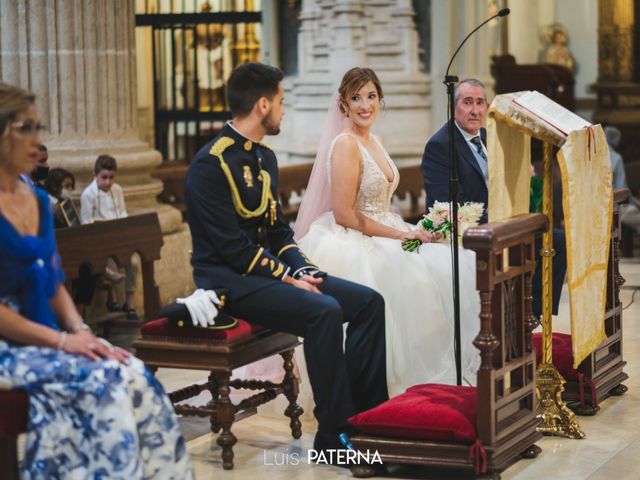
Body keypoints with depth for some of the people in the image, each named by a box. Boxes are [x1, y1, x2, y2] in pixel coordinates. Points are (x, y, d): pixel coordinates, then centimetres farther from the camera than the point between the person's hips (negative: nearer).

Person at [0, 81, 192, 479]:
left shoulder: (38, 200, 14)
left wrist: (81, 332, -2)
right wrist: (61, 340, -19)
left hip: (45, 338, 7)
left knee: (134, 375, -18)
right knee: (100, 381, -28)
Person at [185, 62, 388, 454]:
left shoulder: (265, 157, 14)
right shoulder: (212, 164, -15)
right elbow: (232, 246, -20)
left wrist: (302, 269, 0)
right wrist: (288, 279, -18)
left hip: (268, 270, 9)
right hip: (229, 280, -9)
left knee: (369, 301, -4)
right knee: (324, 311, -30)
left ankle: (369, 413, -1)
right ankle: (334, 433, -20)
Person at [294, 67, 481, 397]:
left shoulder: (374, 142, 15)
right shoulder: (345, 144, -13)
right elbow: (343, 214, -19)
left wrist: (409, 230, 2)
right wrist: (400, 234, -16)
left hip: (382, 237, 9)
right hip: (352, 244, -9)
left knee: (453, 267, -6)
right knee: (420, 274, -26)